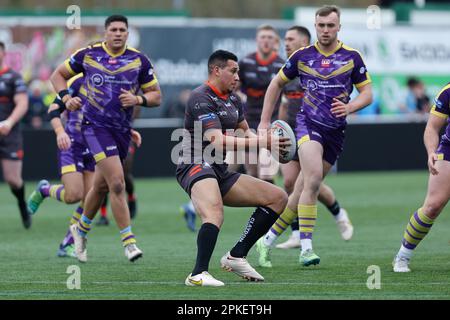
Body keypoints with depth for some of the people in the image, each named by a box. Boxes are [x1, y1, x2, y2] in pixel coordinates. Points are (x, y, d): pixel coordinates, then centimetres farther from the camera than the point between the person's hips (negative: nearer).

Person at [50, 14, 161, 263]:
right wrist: (66, 97, -7)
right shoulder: (88, 54, -1)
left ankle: (81, 230, 41)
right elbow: (58, 75, 11)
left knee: (101, 185, 17)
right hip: (95, 126, -4)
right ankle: (128, 242, -13)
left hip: (122, 130, 4)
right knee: (117, 184, -17)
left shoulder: (139, 60, 3)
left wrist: (138, 99, -13)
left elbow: (156, 95, 7)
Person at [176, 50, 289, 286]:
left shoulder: (233, 100, 17)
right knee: (215, 213, -39)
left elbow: (245, 130, 33)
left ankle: (236, 257, 5)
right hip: (196, 166, -10)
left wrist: (264, 142, 9)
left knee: (278, 198, 6)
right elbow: (218, 141, -23)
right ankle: (198, 275, -42)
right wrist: (261, 143, -25)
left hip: (221, 173, 10)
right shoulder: (201, 99, -13)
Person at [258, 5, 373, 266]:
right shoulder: (302, 56, 2)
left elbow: (367, 93, 3)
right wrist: (265, 122, 11)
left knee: (304, 189, 6)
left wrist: (350, 107, -18)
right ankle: (306, 247, -24)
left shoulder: (352, 57, 1)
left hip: (336, 130, 2)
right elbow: (277, 84, 14)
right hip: (309, 124, -2)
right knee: (313, 178, -24)